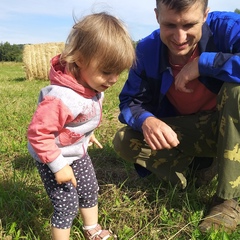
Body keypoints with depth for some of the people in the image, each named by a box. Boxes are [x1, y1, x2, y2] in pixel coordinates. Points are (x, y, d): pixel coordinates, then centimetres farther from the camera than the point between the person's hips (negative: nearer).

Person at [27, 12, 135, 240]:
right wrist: (58, 165, -26)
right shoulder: (60, 97, -39)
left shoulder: (93, 86, -10)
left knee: (90, 191, 21)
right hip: (54, 159, -8)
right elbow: (37, 133, -32)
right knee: (67, 205, 0)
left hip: (78, 152, 8)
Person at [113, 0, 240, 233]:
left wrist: (204, 63, -35)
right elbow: (130, 101, -10)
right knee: (124, 141, -15)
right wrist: (146, 120, -32)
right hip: (185, 133, 2)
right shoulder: (147, 49, -12)